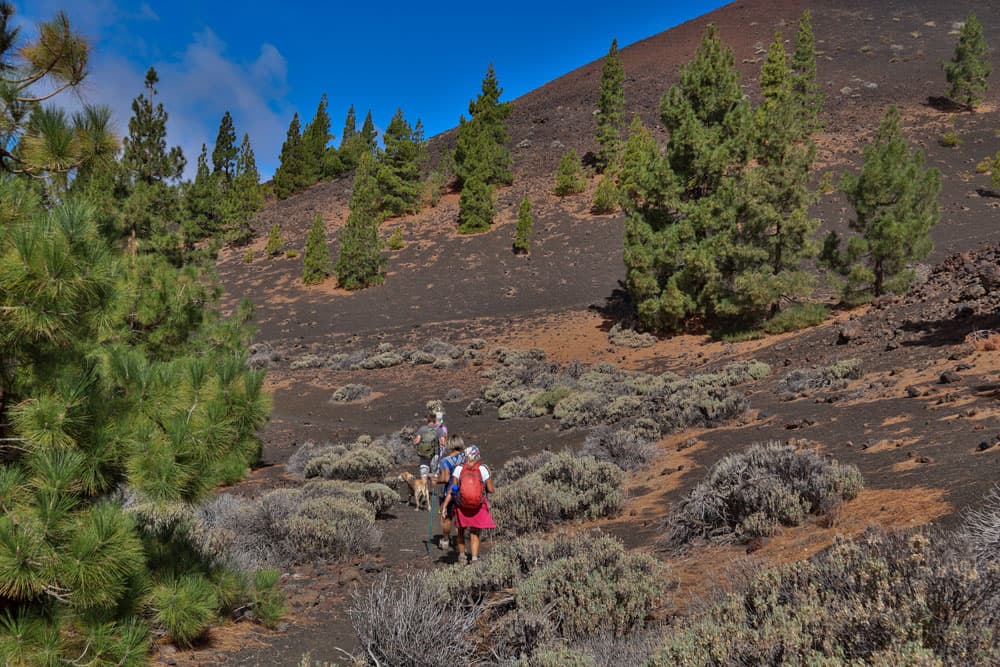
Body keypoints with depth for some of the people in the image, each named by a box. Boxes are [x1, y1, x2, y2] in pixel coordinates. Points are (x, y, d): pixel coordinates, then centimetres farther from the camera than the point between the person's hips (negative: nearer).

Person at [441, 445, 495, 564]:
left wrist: (444, 506, -10)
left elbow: (451, 490, -13)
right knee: (474, 534, 11)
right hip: (478, 508, -1)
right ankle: (474, 558, -1)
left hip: (462, 507, 1)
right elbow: (491, 489, -8)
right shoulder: (483, 469, -12)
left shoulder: (459, 469, -11)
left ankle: (462, 555, 34)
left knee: (461, 532, 23)